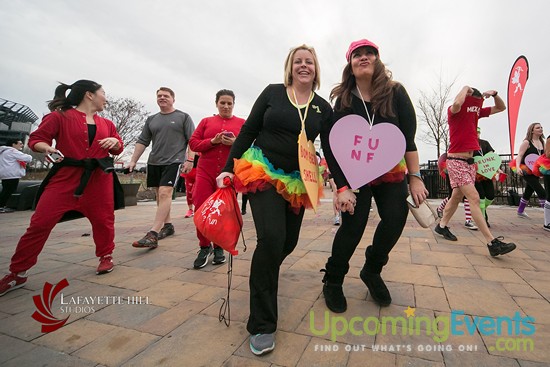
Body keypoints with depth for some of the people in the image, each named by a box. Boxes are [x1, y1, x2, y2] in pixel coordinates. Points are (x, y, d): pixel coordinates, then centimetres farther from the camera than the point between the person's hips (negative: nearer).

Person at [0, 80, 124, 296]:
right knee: (40, 223, -2)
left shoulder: (106, 123, 14)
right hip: (66, 176, -3)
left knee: (103, 220, 5)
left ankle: (106, 256, 27)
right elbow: (36, 139, 1)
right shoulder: (60, 116, 1)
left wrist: (115, 142, -3)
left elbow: (117, 149, 19)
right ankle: (17, 273, 11)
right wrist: (47, 148, -20)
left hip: (100, 177, 3)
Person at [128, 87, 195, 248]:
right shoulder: (151, 119, 16)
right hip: (154, 162, 6)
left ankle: (152, 235, -20)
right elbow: (142, 141, 15)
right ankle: (167, 225, 24)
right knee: (160, 195, 9)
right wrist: (133, 160, 8)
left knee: (164, 193, -17)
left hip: (173, 161, -6)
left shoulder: (183, 117, 4)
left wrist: (190, 160, -11)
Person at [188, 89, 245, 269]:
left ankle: (219, 248, 21)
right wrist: (213, 141, -10)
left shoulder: (242, 123, 9)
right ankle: (205, 247, 15)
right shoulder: (206, 121, 13)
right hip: (205, 172, 1)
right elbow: (193, 143, 6)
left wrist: (235, 143, -14)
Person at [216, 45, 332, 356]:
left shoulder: (324, 108, 7)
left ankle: (263, 274, 43)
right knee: (271, 237, -20)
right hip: (261, 172, -3)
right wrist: (228, 168, -3)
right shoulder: (273, 93, 2)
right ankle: (262, 324, -5)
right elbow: (248, 131, 2)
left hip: (296, 182, 4)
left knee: (288, 242, 6)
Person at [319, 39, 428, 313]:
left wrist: (415, 177, -15)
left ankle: (371, 271, 19)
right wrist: (342, 187, -20)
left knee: (396, 219, -10)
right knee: (353, 225, -12)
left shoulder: (395, 93, -8)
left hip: (391, 171, 2)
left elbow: (408, 138, -10)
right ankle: (332, 281, 11)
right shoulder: (344, 100, -9)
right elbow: (333, 145, -13)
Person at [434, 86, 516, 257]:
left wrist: (494, 94, 4)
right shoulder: (454, 112, -9)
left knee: (457, 197, 13)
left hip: (470, 161, 8)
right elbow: (457, 103, -33)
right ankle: (492, 243, -14)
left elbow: (501, 108, 21)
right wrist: (465, 88, -15)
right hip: (456, 161, -8)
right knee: (474, 198, -14)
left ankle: (442, 226, 29)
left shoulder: (476, 112, 12)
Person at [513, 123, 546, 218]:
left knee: (529, 191, 15)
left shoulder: (542, 142, 9)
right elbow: (519, 156, -16)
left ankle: (520, 211, 28)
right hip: (526, 171, -7)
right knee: (542, 192, -12)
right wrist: (517, 167, -31)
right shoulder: (526, 142, -11)